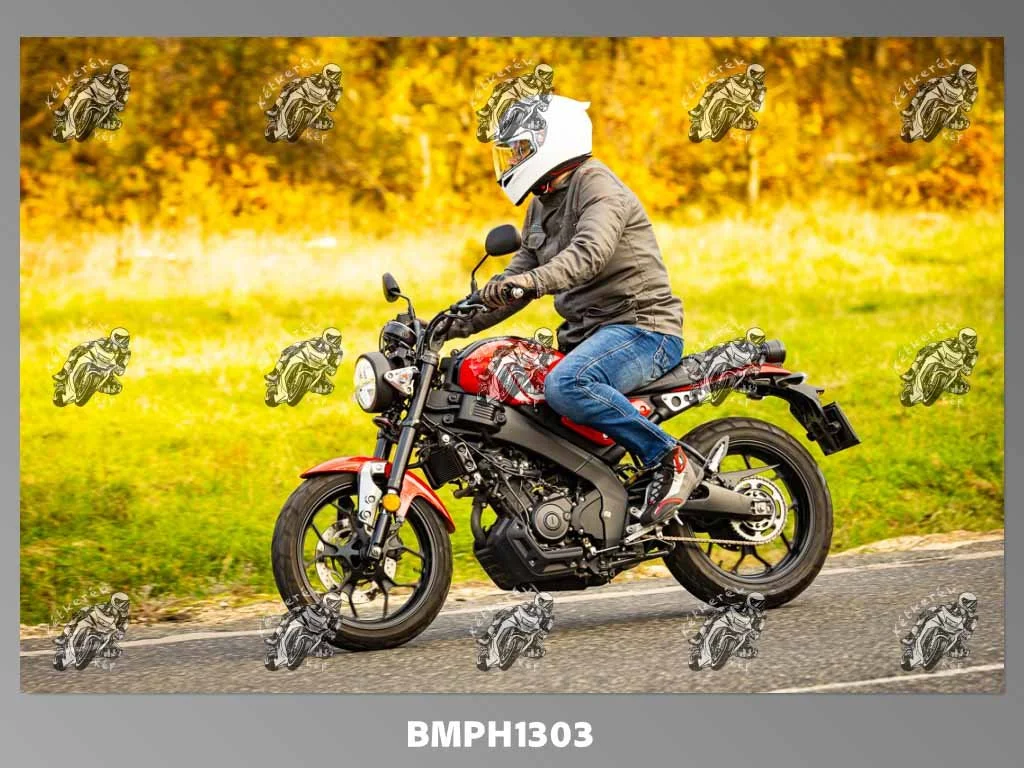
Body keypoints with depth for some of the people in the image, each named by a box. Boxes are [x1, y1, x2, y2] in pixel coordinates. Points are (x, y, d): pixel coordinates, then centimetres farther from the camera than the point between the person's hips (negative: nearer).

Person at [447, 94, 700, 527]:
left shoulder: (596, 185, -12)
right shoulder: (543, 206, 18)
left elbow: (590, 252, -31)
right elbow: (520, 275, 22)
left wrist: (532, 281, -47)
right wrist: (459, 324, 11)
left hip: (642, 328, -10)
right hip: (586, 331, 10)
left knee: (564, 386, -36)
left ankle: (668, 459, -25)